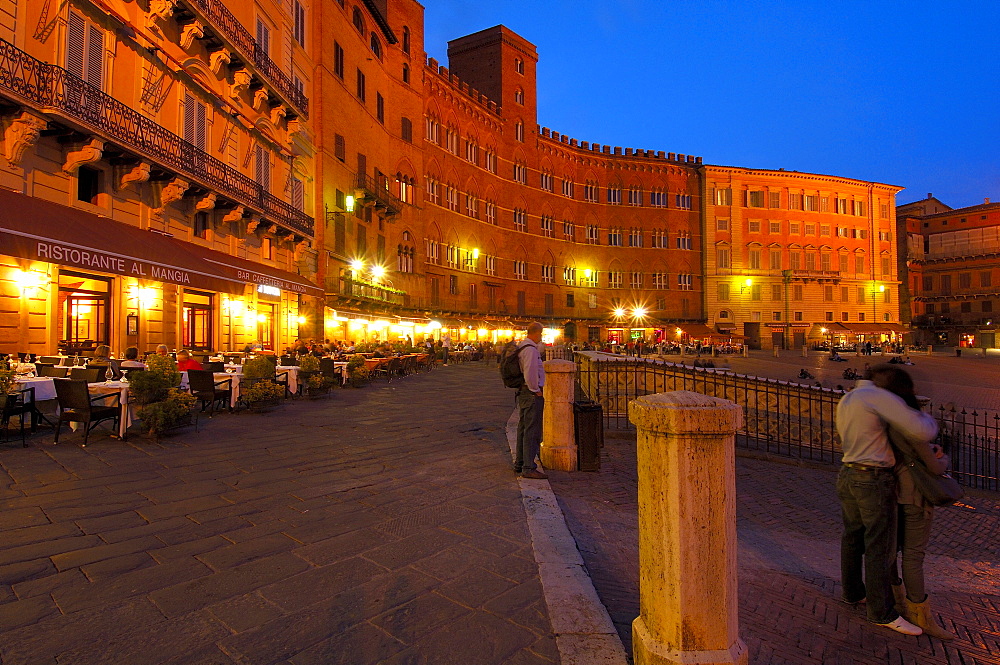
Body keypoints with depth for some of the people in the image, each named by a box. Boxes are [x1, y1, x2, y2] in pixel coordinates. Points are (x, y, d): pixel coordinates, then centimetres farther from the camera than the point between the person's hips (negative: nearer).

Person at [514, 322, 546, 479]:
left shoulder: (521, 347, 13)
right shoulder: (531, 350, -18)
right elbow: (530, 374, -26)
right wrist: (536, 391, -14)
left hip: (523, 391, 11)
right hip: (532, 394, -11)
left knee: (523, 429, 18)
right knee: (532, 431, -7)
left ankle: (519, 463, 28)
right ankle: (528, 468, -3)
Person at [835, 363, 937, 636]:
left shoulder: (845, 401, 14)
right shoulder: (879, 397, -14)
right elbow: (921, 431, -19)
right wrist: (927, 418, 5)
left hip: (848, 476, 8)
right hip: (874, 480, -8)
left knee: (852, 538, 20)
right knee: (880, 547, 2)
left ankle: (853, 592, 35)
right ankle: (881, 612, 13)